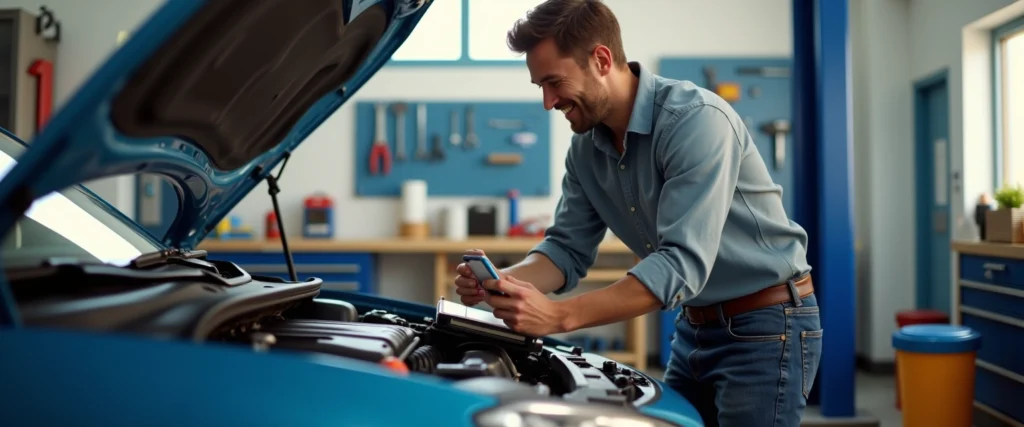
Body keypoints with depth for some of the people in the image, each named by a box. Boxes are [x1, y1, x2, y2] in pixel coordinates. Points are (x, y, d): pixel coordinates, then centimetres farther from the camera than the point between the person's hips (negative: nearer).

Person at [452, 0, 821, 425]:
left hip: (765, 326, -7)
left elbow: (682, 263, -32)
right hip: (694, 327, 7)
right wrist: (502, 281, -18)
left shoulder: (697, 119, -25)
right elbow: (568, 250, 3)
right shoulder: (586, 149, 0)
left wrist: (559, 316, -38)